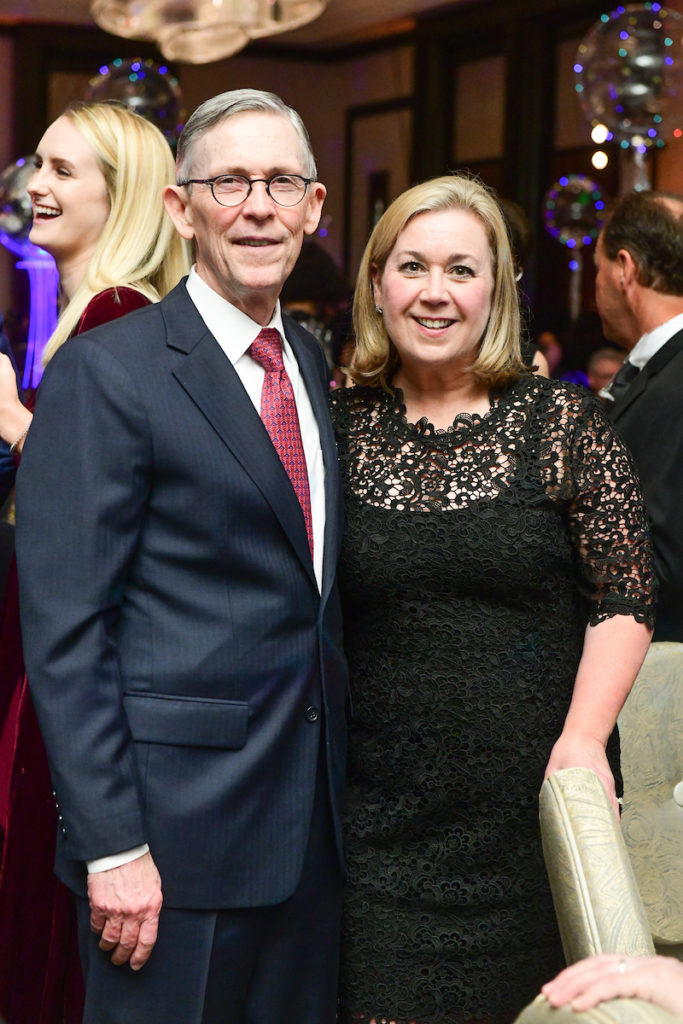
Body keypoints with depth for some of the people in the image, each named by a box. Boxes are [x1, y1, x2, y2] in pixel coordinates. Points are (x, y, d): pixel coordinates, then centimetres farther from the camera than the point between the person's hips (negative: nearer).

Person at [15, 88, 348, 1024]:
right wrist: (112, 844, -18)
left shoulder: (313, 364, 11)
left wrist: (336, 780, 10)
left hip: (313, 815, 7)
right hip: (174, 816, -6)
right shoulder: (105, 374, -11)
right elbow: (64, 627, -14)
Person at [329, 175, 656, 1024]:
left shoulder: (564, 427, -1)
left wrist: (584, 737, -12)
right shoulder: (336, 428, 4)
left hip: (531, 810, -1)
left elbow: (624, 600, -1)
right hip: (378, 818, 1)